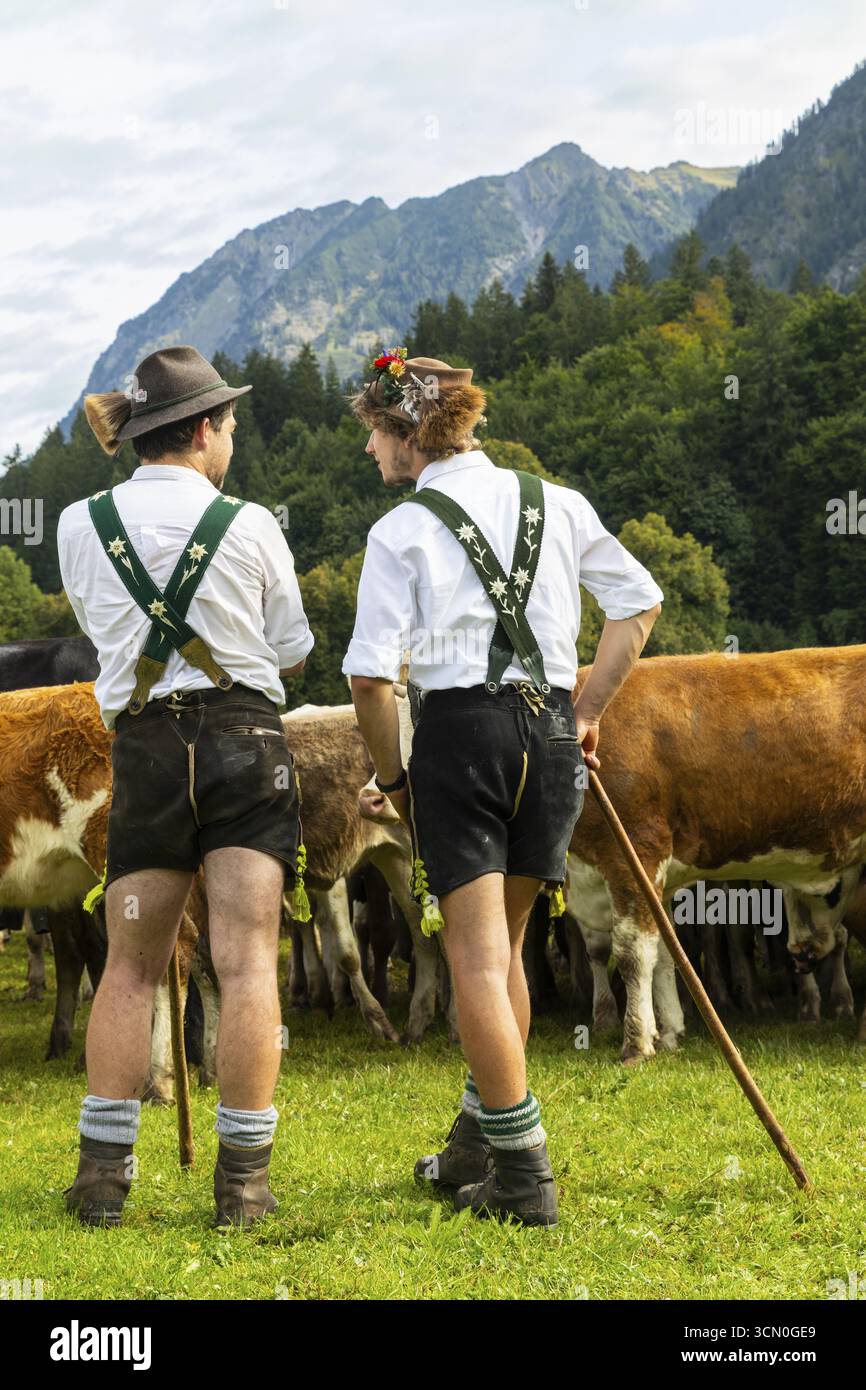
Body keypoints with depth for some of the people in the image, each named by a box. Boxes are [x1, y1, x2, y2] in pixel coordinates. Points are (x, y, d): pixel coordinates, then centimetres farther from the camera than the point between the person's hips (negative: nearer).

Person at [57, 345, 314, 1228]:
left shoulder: (81, 525, 4)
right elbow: (292, 655, 10)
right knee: (247, 960, -2)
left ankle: (104, 1171, 5)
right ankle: (242, 1179, -3)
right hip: (246, 738, -2)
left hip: (144, 743, 2)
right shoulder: (249, 526, -1)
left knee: (131, 966, 10)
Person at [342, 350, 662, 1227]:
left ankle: (523, 1177, -2)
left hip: (459, 728, -5)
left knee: (478, 959, 0)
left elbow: (370, 676, -10)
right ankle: (474, 1152, 27)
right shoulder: (556, 505, 10)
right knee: (503, 945, 18)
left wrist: (392, 776, 3)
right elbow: (640, 602, 16)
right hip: (551, 734, 5)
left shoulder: (401, 531, -4)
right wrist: (587, 713, 19)